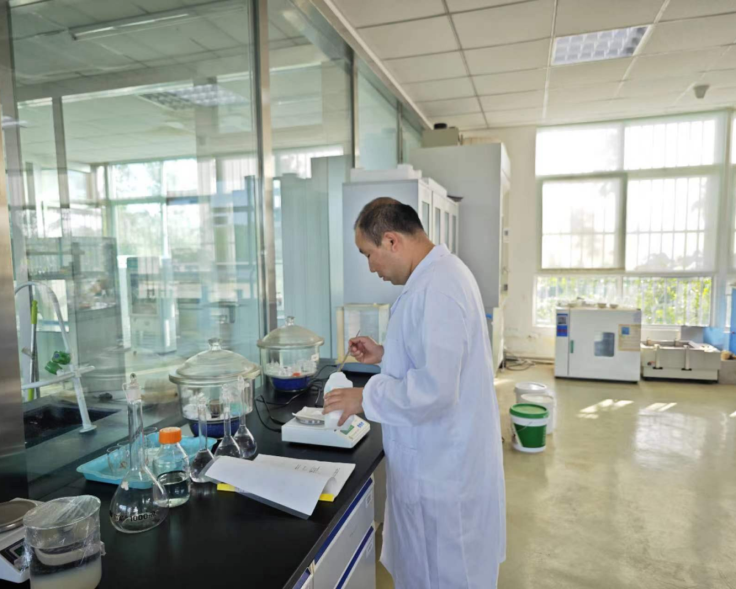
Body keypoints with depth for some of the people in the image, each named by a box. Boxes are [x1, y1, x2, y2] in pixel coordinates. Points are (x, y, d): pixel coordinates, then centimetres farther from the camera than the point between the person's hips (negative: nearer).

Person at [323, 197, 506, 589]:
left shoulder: (437, 288, -26)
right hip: (438, 456, 10)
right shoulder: (438, 274, 7)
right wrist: (384, 355, 7)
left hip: (442, 465, -10)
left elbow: (433, 390, -31)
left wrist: (364, 398, -18)